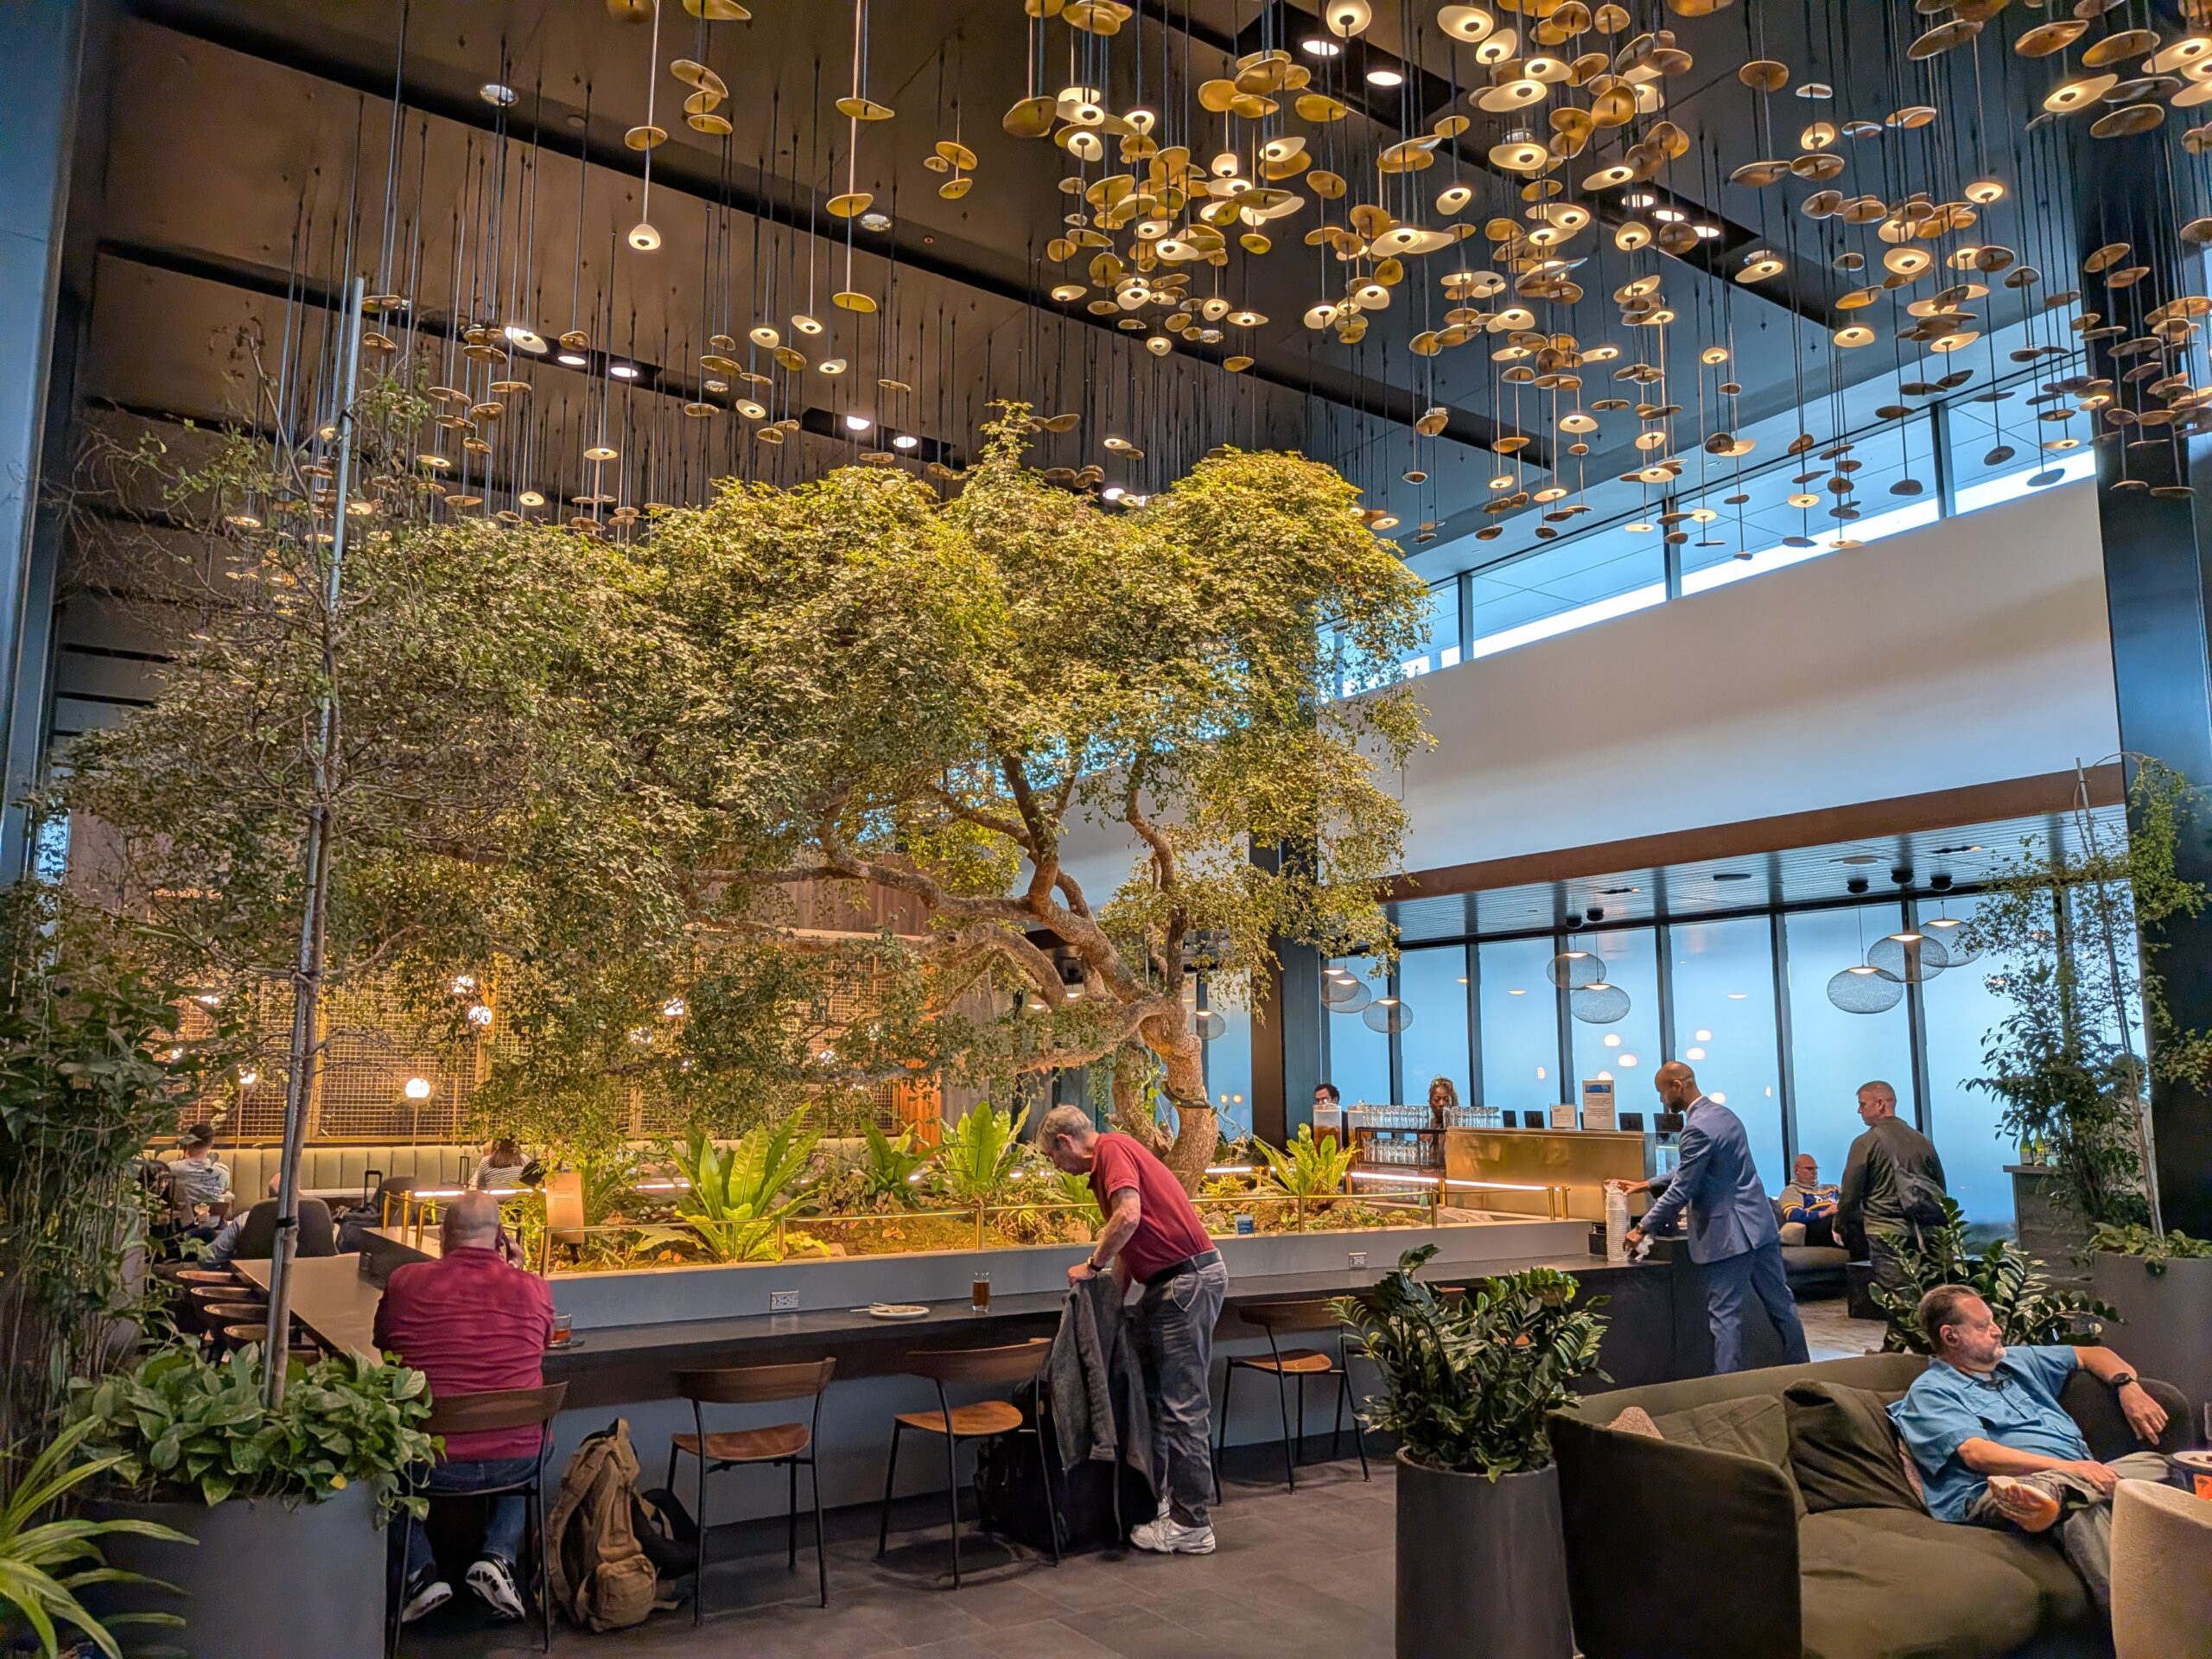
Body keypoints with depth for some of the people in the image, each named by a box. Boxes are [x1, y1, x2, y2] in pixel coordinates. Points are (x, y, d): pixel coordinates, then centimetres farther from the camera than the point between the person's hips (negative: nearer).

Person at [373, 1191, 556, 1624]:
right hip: (513, 1463, 1)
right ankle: (498, 1556, 16)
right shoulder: (534, 1289, -7)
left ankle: (419, 1572, 16)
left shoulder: (405, 1281, -8)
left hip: (430, 1463, -1)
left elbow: (382, 1344, 12)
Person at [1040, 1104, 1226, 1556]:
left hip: (1187, 1281, -11)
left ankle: (1191, 1525, 1)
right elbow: (1128, 1246, 25)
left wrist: (1092, 1266, -13)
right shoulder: (1106, 1166, 20)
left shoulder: (1112, 1147, -10)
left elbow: (1129, 1216, -26)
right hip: (1166, 1284, 11)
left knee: (1183, 1404, -5)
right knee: (1143, 1386, 16)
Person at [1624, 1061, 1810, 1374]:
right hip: (1759, 1224, 10)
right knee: (1780, 1302, 17)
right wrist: (1648, 1184, 19)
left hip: (1731, 1233, -10)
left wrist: (1643, 1228, -9)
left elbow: (1681, 1191, -18)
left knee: (1725, 1313, -3)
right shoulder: (1723, 1113, 11)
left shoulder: (1698, 1129, -20)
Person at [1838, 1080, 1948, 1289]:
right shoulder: (1923, 1141, 10)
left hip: (1886, 1235, -6)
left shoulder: (1866, 1143, -8)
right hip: (1923, 1235, 6)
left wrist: (1841, 1229, 7)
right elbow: (1940, 1191, 16)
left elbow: (1850, 1195, -7)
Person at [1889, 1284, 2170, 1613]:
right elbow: (1976, 1454, -10)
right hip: (1991, 1498, -7)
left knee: (2155, 1462, -23)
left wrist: (2128, 1388, 17)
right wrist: (2069, 1468, -20)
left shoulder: (2016, 1361, 32)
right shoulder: (1930, 1392, 6)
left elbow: (2092, 1355, 41)